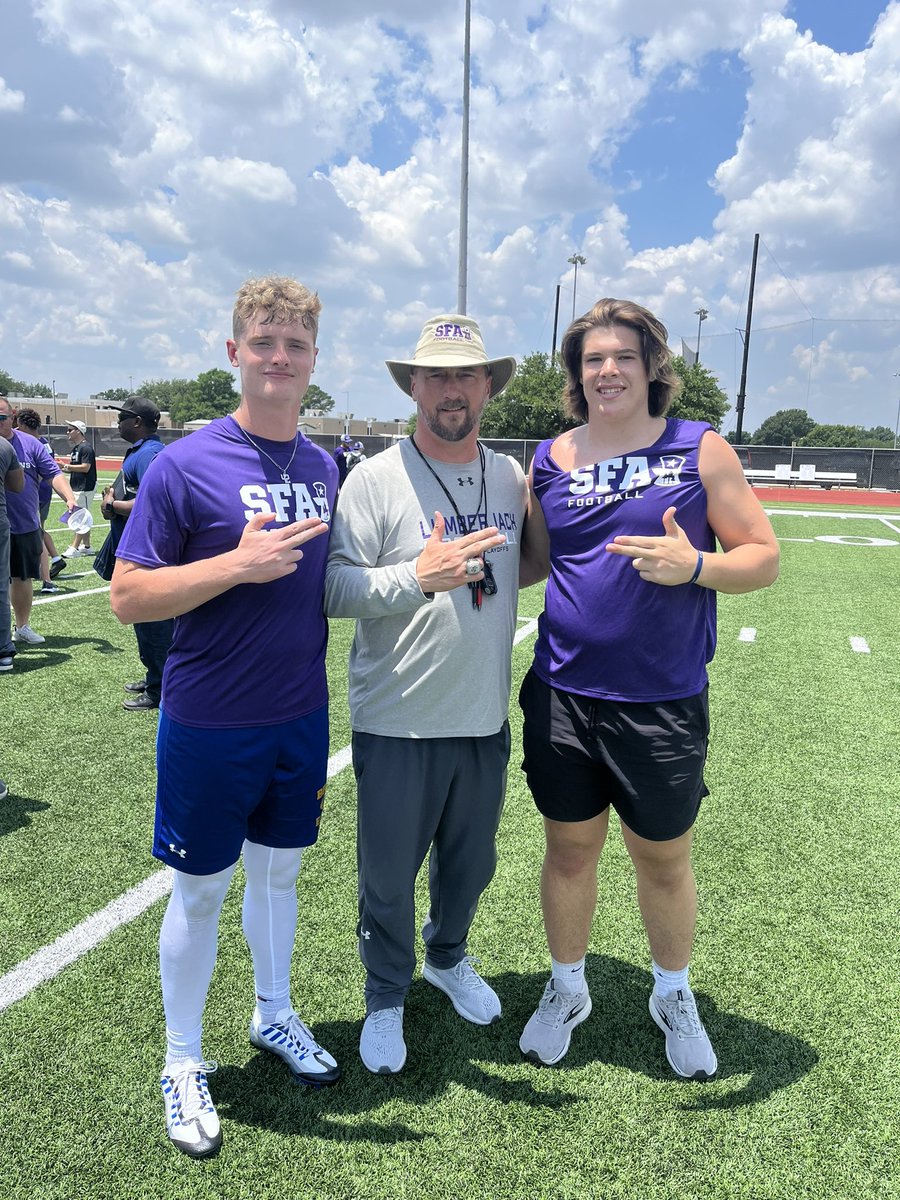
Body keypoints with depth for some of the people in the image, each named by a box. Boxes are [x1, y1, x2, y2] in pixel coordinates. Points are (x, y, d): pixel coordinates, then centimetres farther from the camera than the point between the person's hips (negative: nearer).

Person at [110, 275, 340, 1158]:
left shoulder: (326, 468, 3)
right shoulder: (186, 465, -13)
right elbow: (127, 597, -13)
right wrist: (239, 563, -25)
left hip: (301, 719, 5)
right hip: (209, 724, -4)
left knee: (278, 870, 21)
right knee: (200, 889, 11)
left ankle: (273, 1015, 45)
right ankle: (183, 1063, 34)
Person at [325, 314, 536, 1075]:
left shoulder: (513, 479, 4)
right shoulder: (373, 479, -11)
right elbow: (334, 588, -17)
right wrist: (418, 577, -28)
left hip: (486, 720, 5)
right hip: (398, 723, -4)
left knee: (471, 862, 22)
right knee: (388, 875, 12)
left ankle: (449, 959, 51)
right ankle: (386, 997, 38)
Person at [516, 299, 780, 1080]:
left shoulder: (700, 450, -3)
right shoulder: (551, 459, 4)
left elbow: (764, 557, -4)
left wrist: (695, 566, -22)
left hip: (663, 702, -1)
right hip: (563, 695, 2)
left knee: (665, 860, 14)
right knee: (571, 849, 15)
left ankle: (674, 997, 42)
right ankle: (567, 990, 40)